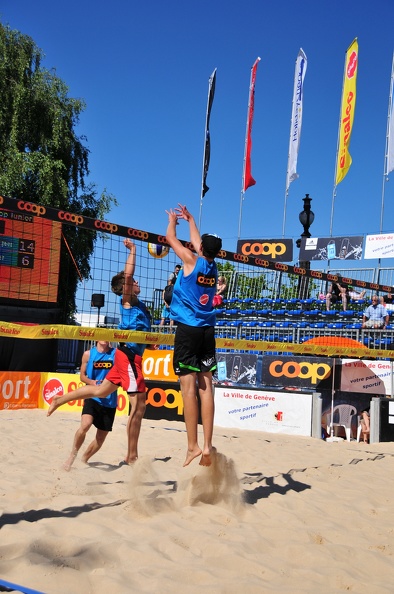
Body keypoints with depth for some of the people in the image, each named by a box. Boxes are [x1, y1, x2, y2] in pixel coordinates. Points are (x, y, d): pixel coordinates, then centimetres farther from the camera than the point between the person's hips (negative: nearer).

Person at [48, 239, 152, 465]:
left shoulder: (138, 303, 14)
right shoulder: (127, 300, -9)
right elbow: (127, 275, -19)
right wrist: (132, 250, -12)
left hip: (129, 355, 10)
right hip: (129, 355, -10)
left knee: (100, 391, 22)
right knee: (139, 405, -9)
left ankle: (60, 400, 33)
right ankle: (132, 455, -3)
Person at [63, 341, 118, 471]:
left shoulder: (116, 353, 1)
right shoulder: (88, 354, 2)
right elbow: (82, 376, 7)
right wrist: (91, 382, -11)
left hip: (110, 400, 2)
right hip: (92, 397, -2)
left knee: (101, 436, 9)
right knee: (85, 425, -26)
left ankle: (85, 458, 33)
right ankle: (73, 454, -4)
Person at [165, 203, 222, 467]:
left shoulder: (192, 260, -4)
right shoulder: (213, 266, 10)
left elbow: (171, 238, 10)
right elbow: (198, 241, 29)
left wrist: (173, 220, 30)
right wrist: (190, 219, 42)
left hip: (188, 328, -5)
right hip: (208, 329, 6)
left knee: (189, 387, -6)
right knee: (206, 386, 3)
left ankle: (193, 446, -7)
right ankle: (207, 446, 2)